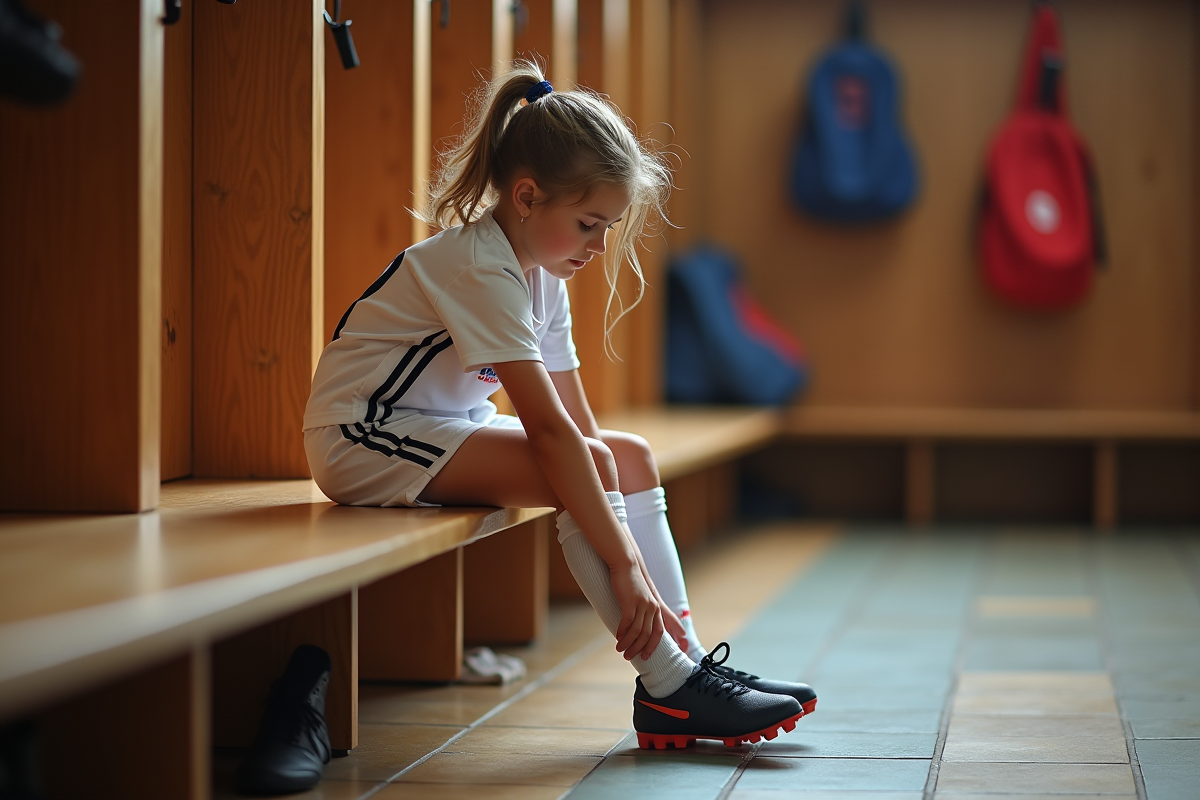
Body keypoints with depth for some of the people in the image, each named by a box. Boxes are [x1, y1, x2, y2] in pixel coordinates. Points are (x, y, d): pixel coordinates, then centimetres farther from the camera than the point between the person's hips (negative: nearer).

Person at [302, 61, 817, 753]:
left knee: (633, 456, -1)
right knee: (581, 468, -25)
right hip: (365, 438, -10)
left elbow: (581, 423, 4)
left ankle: (690, 662, -5)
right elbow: (549, 428, -32)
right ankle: (669, 687, -21)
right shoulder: (481, 270, -25)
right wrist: (624, 566, -34)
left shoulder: (542, 273, 5)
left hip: (444, 430, 10)